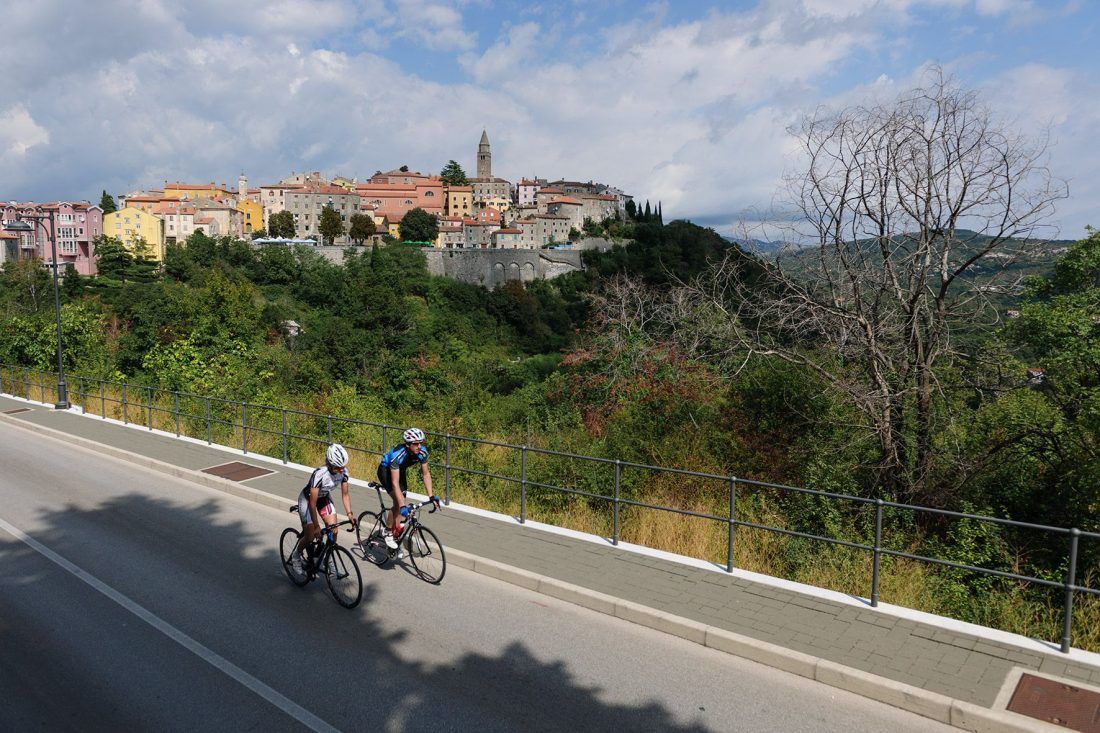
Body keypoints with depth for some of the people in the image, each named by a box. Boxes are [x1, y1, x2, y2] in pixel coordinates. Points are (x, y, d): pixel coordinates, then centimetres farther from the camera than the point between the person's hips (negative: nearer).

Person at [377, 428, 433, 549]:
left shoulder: (422, 452, -25)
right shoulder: (397, 454, -41)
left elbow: (426, 474, -14)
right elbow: (395, 483, -42)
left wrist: (431, 497, -20)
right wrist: (402, 506, -47)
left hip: (400, 470, 6)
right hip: (385, 471, -6)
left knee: (400, 503, 1)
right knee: (399, 502, -21)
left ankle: (394, 535, 16)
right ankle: (387, 531, -2)